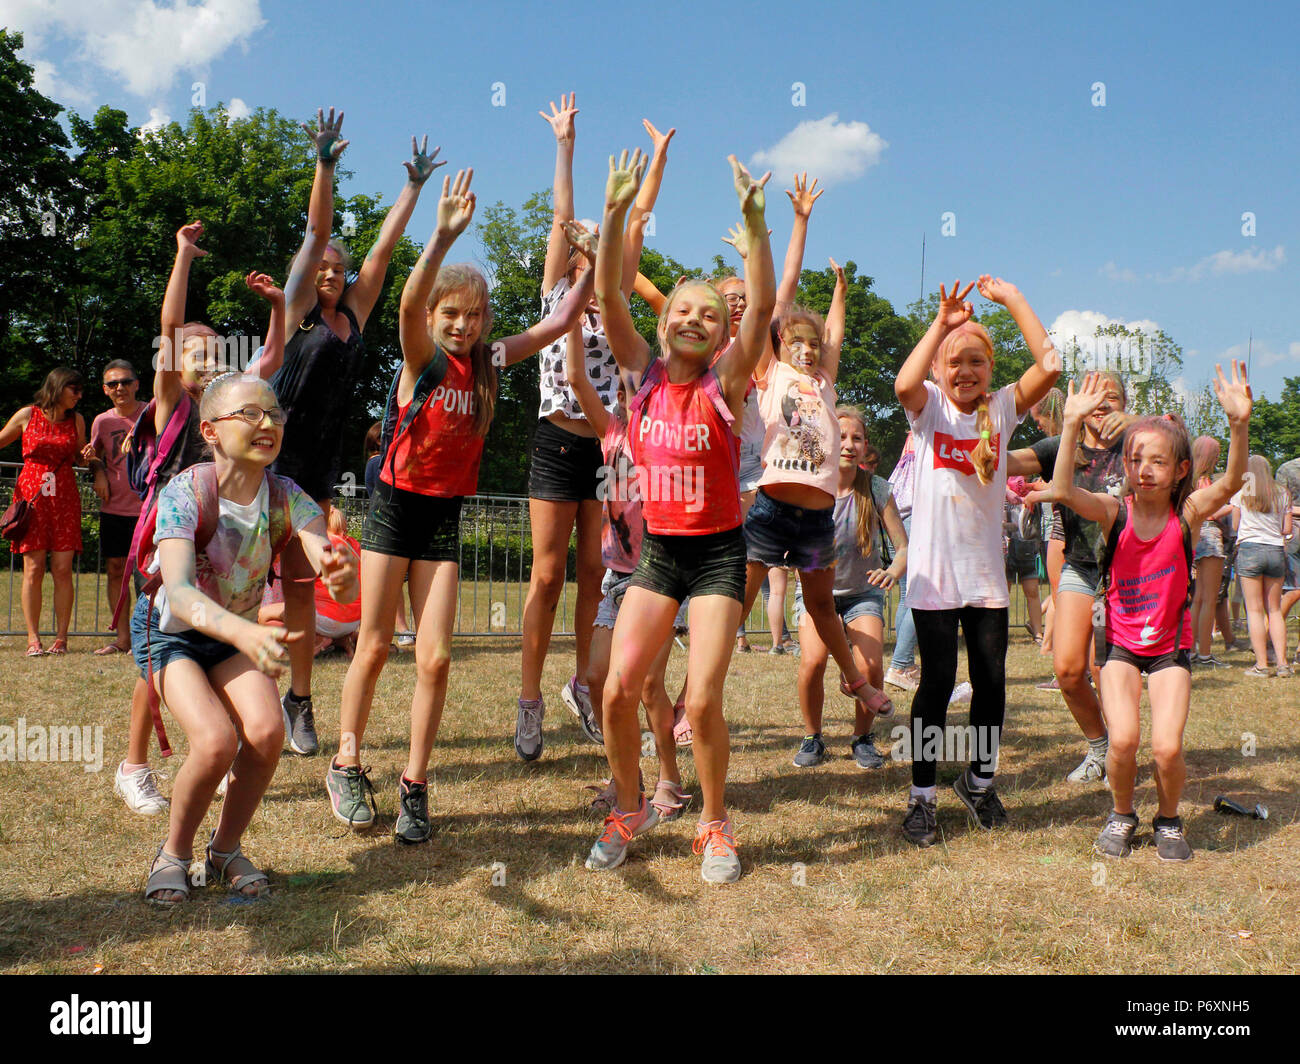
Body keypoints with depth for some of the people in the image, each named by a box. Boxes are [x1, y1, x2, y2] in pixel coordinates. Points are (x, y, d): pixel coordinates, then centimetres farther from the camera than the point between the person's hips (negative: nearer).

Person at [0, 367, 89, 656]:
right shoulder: (27, 415, 2)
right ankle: (33, 639, 2)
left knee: (62, 569, -4)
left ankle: (61, 637, 2)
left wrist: (87, 456, -3)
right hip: (31, 497, -1)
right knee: (33, 569, -4)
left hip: (65, 499, 2)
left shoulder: (77, 420, 9)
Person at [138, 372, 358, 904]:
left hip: (238, 633, 3)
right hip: (170, 630, -3)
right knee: (216, 740, -26)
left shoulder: (286, 497, -17)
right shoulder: (184, 492, -27)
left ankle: (226, 850, 6)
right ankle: (174, 853, 4)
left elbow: (338, 572, -30)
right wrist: (245, 632, -61)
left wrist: (341, 578, -57)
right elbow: (178, 592, -41)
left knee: (266, 731, -22)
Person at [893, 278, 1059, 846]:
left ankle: (979, 778, 29)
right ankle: (921, 794, 13)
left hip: (987, 573, 3)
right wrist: (941, 324, -21)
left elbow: (1048, 366, -10)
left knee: (991, 679, 7)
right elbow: (904, 383, -24)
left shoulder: (1001, 409, 6)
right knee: (937, 681, -1)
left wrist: (1011, 298, -8)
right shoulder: (930, 408, 0)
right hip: (934, 571, -3)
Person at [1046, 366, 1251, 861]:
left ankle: (1169, 820, 19)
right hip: (1121, 642, 0)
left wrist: (1239, 422, -42)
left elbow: (1230, 482, -28)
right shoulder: (1115, 512, -10)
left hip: (1170, 645, 0)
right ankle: (1122, 814, 16)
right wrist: (1072, 424, -39)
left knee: (1167, 747, -12)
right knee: (1123, 740, -15)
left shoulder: (1187, 514, -9)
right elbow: (1063, 491, -29)